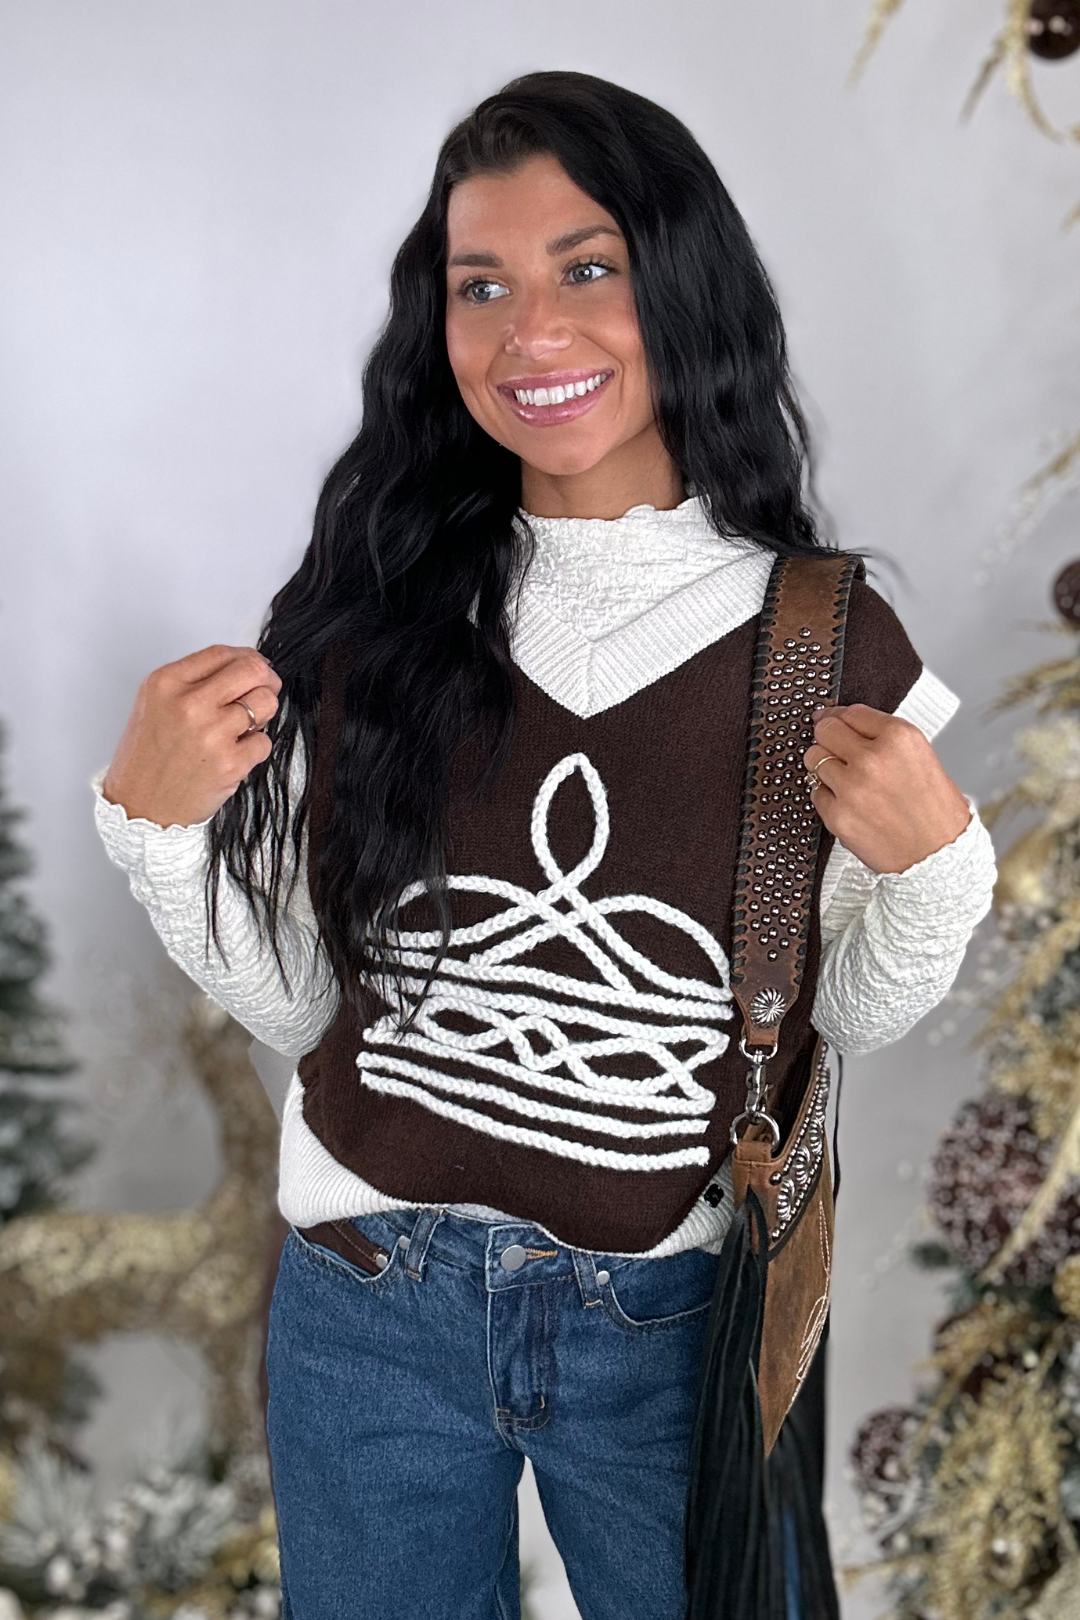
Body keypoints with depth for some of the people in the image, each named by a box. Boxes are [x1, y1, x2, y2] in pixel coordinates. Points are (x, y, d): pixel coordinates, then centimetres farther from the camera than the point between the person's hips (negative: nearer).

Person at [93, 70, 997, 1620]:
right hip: (370, 1300, 1)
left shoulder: (828, 646, -10)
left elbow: (854, 1017, 1)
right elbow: (293, 1003, -2)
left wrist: (934, 862, -17)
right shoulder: (367, 619, -8)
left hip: (672, 1317, 0)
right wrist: (154, 820, -16)